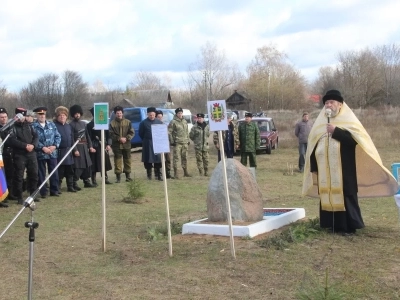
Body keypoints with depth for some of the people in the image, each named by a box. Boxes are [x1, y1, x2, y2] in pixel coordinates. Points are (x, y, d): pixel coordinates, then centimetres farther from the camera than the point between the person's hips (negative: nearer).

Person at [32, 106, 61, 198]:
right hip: (40, 154, -3)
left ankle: (54, 190, 16)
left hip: (53, 153, 3)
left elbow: (58, 136, 9)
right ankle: (43, 192, 11)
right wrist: (42, 148, -17)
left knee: (54, 172, 6)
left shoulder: (51, 124, 10)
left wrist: (55, 146, -7)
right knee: (41, 174, 4)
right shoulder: (33, 126, -4)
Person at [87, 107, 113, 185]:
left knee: (105, 164, 12)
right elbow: (89, 137, -8)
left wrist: (108, 144, 2)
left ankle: (106, 179, 22)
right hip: (95, 148, -5)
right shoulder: (90, 125, -5)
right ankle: (94, 181, 5)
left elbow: (108, 135, 11)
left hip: (104, 147, 5)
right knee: (94, 165, -2)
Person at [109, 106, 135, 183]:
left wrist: (126, 138, -12)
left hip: (126, 145, 2)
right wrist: (119, 139, -16)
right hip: (116, 145, -2)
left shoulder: (128, 122, 5)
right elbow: (111, 134, -4)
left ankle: (128, 176, 21)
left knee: (127, 160, 9)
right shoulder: (112, 123, 0)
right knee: (117, 161, -4)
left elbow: (132, 133, 4)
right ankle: (118, 177, 2)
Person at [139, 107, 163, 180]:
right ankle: (149, 175, 14)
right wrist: (146, 140, 7)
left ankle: (158, 175, 6)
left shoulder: (159, 122, 5)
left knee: (158, 160, -1)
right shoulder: (143, 123, -1)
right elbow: (141, 133, 6)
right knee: (148, 160, 3)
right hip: (148, 145, -1)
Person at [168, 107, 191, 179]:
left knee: (185, 157, 12)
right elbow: (169, 132, -9)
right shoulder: (173, 122, -7)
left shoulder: (185, 121, 13)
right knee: (176, 158, -7)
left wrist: (188, 140, 18)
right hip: (177, 143, -6)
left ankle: (185, 172, 21)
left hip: (185, 143, 6)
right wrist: (171, 141, -13)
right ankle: (176, 173, -5)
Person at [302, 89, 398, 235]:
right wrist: (313, 167, 9)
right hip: (325, 171, 5)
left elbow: (356, 139, -15)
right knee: (327, 195, 5)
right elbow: (313, 145, 15)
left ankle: (349, 226, 2)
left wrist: (336, 131, -19)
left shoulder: (348, 121, -1)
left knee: (345, 196, -5)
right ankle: (331, 224, 14)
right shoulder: (320, 123, 14)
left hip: (343, 170, -5)